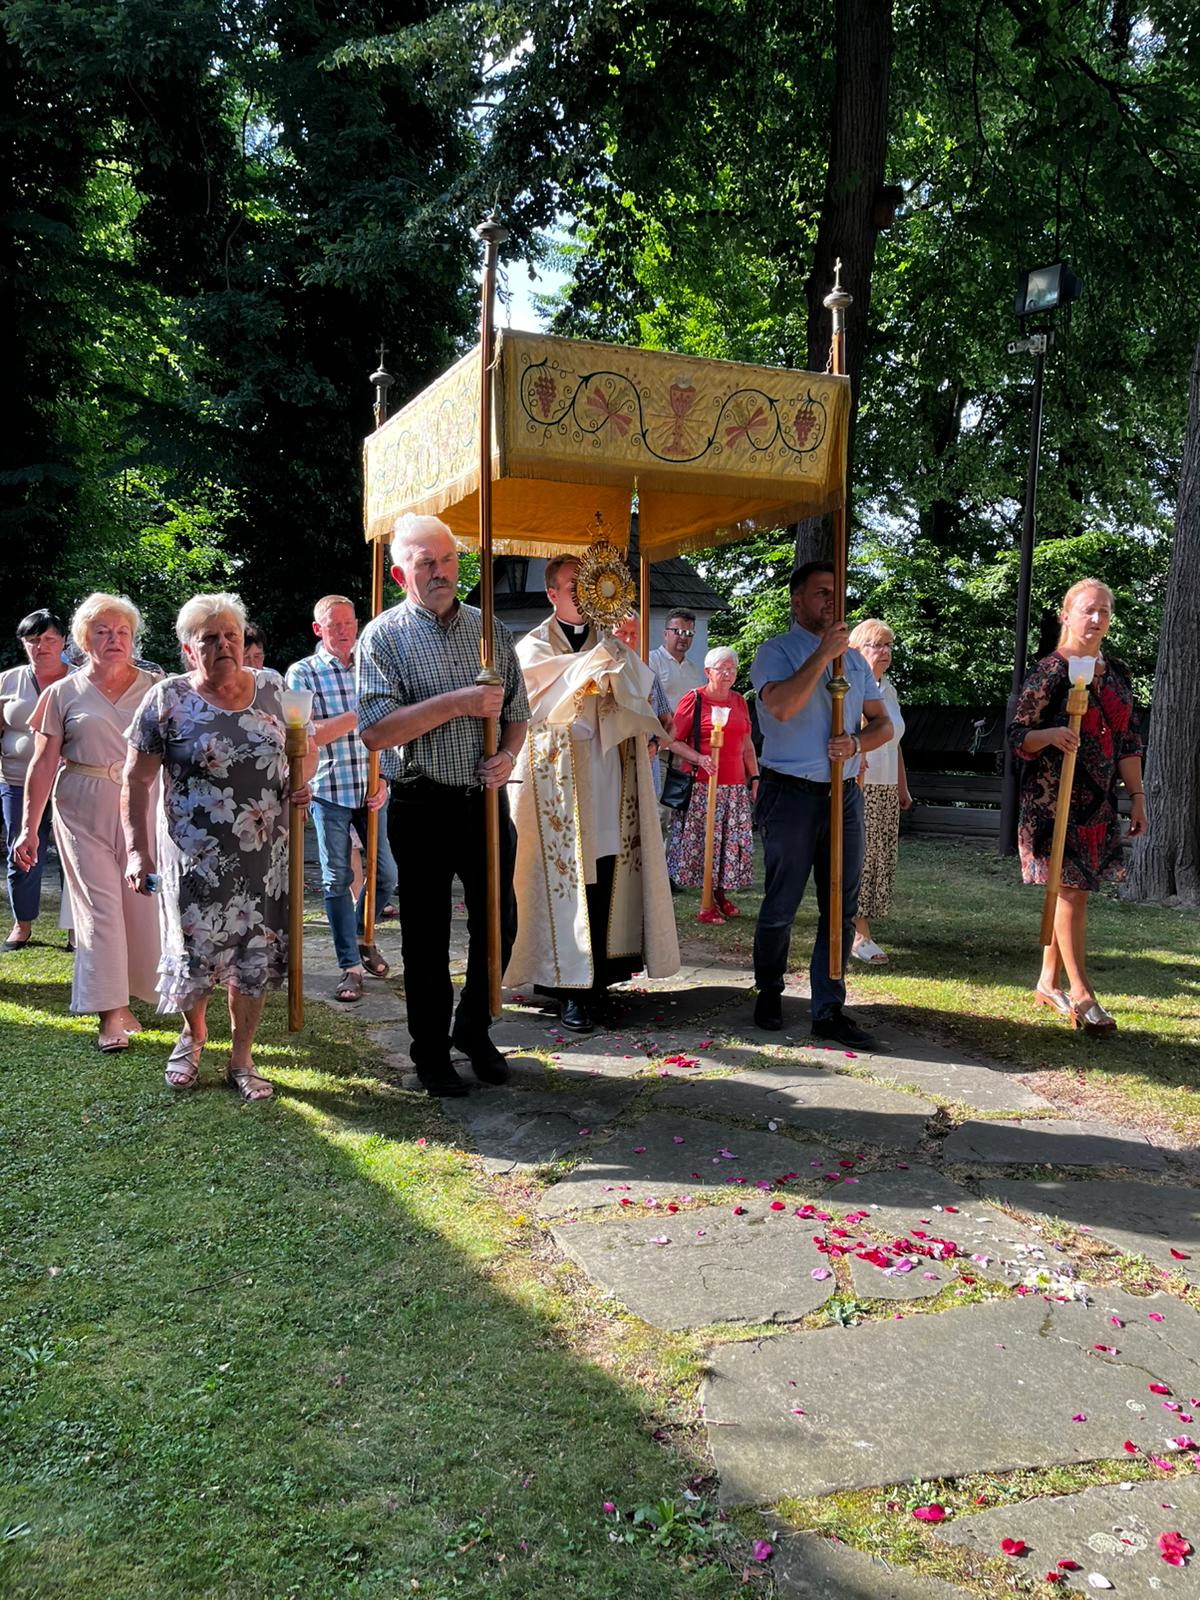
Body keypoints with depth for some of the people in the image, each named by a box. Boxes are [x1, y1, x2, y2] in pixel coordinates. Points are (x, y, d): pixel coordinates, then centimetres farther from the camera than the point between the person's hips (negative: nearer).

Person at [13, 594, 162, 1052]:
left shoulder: (154, 688, 6)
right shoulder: (64, 694, 6)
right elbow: (43, 763, 5)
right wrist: (29, 828, 0)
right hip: (82, 811, -1)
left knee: (142, 903, 3)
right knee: (99, 906, -4)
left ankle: (126, 997, 23)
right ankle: (111, 1013, 0)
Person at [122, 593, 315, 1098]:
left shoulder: (272, 686, 3)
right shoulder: (168, 700, -7)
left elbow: (304, 745, 18)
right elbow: (136, 780, -3)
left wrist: (302, 780, -3)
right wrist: (138, 852, -9)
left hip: (264, 854, 3)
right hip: (197, 859, -2)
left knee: (254, 958, 8)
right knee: (195, 956, 7)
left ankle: (242, 1060, 26)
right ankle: (193, 1034, 38)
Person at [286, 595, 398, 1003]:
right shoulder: (302, 672, -1)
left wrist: (384, 780, -1)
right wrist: (360, 714, -16)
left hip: (373, 789, 3)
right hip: (329, 790, -3)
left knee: (387, 875, 5)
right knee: (337, 880, 1)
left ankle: (361, 935, 32)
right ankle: (350, 966, 9)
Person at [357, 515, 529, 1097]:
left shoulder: (490, 630, 9)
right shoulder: (383, 636, -5)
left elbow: (517, 710, 15)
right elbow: (375, 730, -15)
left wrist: (509, 754, -7)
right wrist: (457, 703, -21)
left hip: (486, 800, 4)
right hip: (423, 807, -4)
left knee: (499, 922, 11)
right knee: (426, 937, 8)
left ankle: (474, 1030, 34)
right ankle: (430, 1051, 25)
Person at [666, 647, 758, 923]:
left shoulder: (739, 702, 14)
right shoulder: (693, 700, -4)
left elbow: (747, 745, 20)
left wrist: (754, 777, 16)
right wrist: (698, 758, -19)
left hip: (735, 786, 6)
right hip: (702, 786, -6)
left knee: (731, 841, 6)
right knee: (703, 841, -4)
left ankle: (721, 894, 19)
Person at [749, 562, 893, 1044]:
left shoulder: (854, 659, 15)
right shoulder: (777, 652, -3)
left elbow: (883, 723, 14)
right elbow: (781, 706, -22)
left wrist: (857, 743, -8)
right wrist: (823, 654, -18)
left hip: (844, 794, 5)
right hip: (791, 794, -5)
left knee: (841, 910, 5)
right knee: (781, 906, 5)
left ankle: (828, 1010, 14)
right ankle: (769, 994, 25)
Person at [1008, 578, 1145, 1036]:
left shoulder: (1116, 673, 11)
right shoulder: (1049, 672, -7)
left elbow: (1129, 741, 14)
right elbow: (1017, 736, -8)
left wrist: (1137, 795, 11)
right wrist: (1050, 735, -28)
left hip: (1099, 802, 6)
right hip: (1055, 799, -6)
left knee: (1071, 889, 10)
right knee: (1072, 888, -5)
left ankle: (1048, 983, 21)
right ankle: (1082, 996, 1)